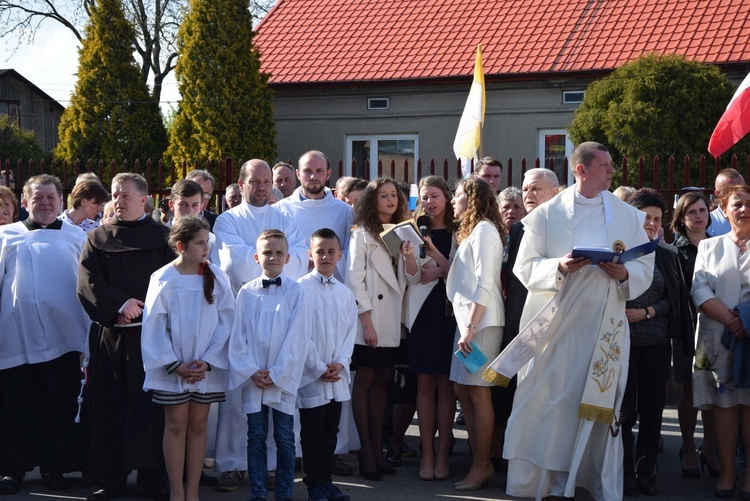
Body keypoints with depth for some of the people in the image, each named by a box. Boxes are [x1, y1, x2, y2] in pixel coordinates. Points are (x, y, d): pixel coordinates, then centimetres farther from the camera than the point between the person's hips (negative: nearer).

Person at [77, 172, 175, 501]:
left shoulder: (162, 237, 7)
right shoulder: (97, 238, 11)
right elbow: (87, 283, -1)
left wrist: (142, 307, -13)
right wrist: (120, 305, -14)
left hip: (150, 334, -2)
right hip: (109, 334, 2)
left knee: (149, 405, -1)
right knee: (110, 406, 2)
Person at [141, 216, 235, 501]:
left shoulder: (217, 278, -3)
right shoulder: (163, 280, -8)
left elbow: (225, 322, -2)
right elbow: (154, 327, -6)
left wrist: (208, 361, -10)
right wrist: (174, 364, -11)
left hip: (207, 368, 2)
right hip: (172, 368, -2)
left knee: (197, 425, 8)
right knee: (176, 425, 5)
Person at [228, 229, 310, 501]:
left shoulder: (295, 292, -2)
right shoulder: (247, 292, 2)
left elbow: (298, 337, -5)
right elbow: (237, 336, 3)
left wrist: (277, 374, -10)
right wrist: (251, 372, -7)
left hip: (284, 377, -1)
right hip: (252, 377, 1)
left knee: (285, 437, 5)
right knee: (256, 436, 7)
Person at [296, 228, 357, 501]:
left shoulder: (345, 293, 9)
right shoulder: (301, 289, -8)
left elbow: (350, 331, 8)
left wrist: (340, 363, -7)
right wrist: (319, 368, -12)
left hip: (338, 375, 5)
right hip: (310, 374, -5)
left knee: (331, 431, 12)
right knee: (312, 432, 3)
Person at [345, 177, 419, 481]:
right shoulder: (362, 233, -2)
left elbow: (413, 278, 10)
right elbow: (355, 279, -9)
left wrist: (408, 254, -11)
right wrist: (367, 323, -15)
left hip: (392, 319, 5)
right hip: (369, 320, -5)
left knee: (380, 382, 8)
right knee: (364, 381, -1)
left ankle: (377, 451, 11)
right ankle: (366, 453, 1)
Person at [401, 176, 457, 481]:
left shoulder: (458, 233, 5)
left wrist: (436, 256, -14)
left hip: (448, 312, -1)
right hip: (421, 312, 1)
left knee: (445, 384, -1)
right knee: (425, 384, 0)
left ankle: (442, 455, 4)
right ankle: (427, 454, 4)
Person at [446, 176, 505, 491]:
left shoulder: (484, 230, -9)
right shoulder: (473, 231, 20)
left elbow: (485, 284, -17)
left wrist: (470, 328, -20)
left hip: (481, 322, -10)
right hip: (467, 320, 10)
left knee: (478, 392, -6)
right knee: (462, 389, 8)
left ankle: (481, 467, -1)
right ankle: (480, 462, 13)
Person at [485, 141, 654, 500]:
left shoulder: (628, 215, 9)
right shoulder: (547, 214, 4)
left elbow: (646, 266, 7)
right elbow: (525, 268, 1)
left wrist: (624, 274, -14)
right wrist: (559, 267, -16)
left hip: (607, 324, 1)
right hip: (558, 323, -1)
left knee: (603, 405, 1)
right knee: (558, 400, -1)